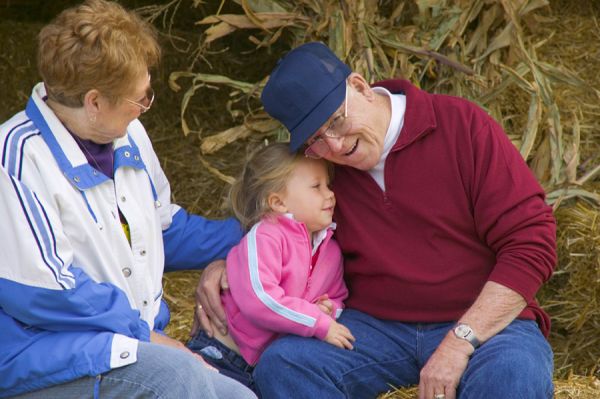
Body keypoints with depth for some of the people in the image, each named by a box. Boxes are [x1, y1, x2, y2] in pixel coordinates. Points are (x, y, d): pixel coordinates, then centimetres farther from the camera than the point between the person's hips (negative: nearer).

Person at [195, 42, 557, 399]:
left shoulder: (463, 126, -9)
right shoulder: (317, 165, 4)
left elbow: (531, 241, -12)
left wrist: (459, 343, -20)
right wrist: (222, 268, 1)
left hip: (485, 320, -3)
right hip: (374, 324, 4)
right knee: (280, 365, -25)